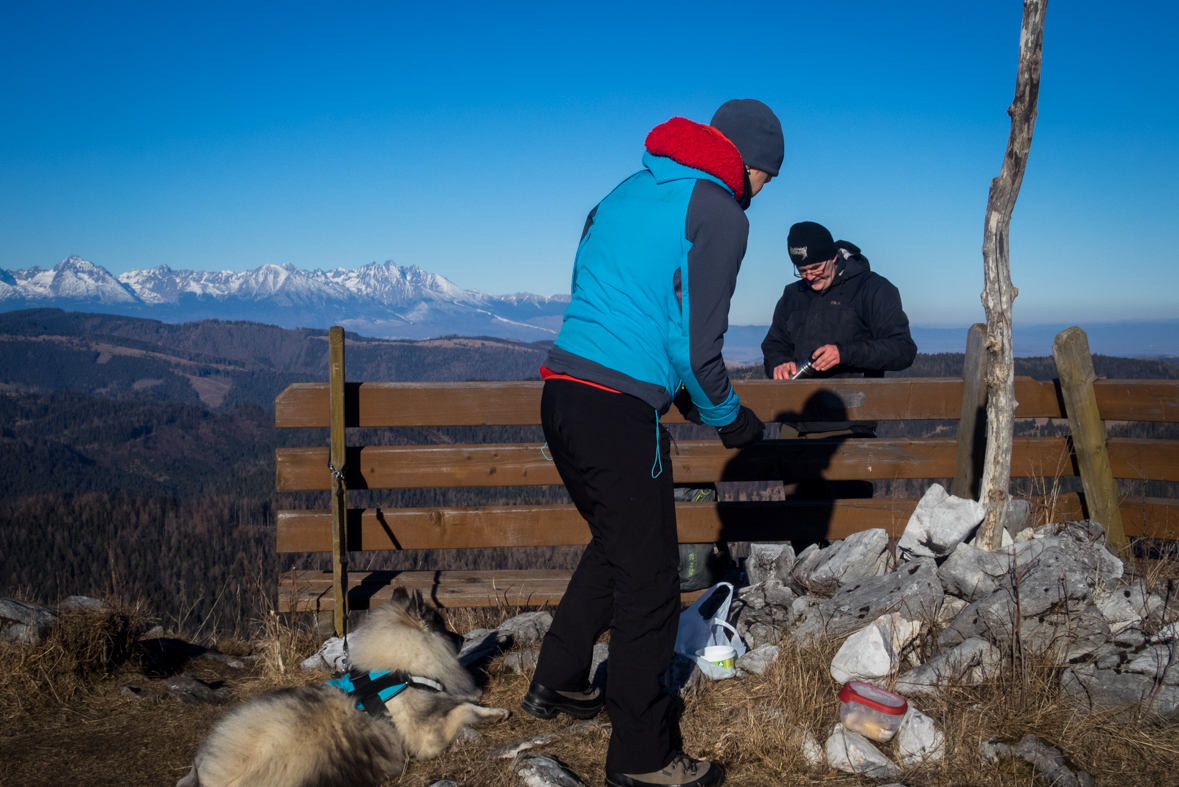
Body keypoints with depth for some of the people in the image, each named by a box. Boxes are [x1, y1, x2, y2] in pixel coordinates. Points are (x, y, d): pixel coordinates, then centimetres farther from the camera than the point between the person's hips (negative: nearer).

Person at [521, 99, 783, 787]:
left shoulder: (625, 192, 19)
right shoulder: (720, 215, -6)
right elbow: (696, 346, -11)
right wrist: (731, 420, 6)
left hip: (561, 393, 9)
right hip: (621, 411, -9)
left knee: (614, 546, 26)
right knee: (649, 579, 2)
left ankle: (557, 684, 39)